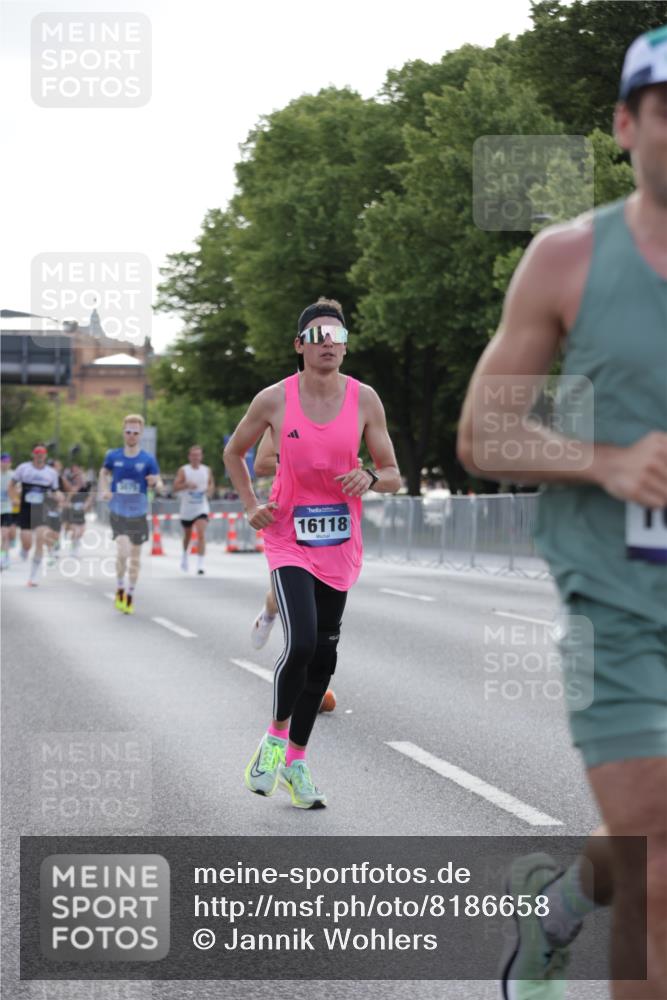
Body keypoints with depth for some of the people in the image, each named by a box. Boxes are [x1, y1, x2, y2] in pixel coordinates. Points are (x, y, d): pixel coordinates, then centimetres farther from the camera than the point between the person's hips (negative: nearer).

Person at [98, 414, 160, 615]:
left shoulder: (148, 460, -4)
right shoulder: (113, 456, -1)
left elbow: (158, 482, -6)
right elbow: (104, 472, 17)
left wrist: (155, 481, -30)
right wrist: (104, 491, -1)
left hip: (138, 515, 1)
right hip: (118, 513, -1)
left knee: (135, 556, 9)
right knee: (123, 551, -19)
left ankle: (129, 595, 25)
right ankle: (120, 588, 3)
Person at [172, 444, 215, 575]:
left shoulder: (207, 470, 3)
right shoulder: (183, 470, -5)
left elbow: (211, 484, 19)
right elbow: (175, 487, -9)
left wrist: (210, 490, -4)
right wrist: (187, 485, -26)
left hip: (202, 508, 0)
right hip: (187, 509, 0)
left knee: (201, 534, -18)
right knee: (187, 535, 17)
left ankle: (200, 564, -21)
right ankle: (185, 555, 47)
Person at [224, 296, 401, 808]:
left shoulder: (365, 399, -2)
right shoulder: (274, 399, -7)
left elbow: (393, 475, 4)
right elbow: (234, 452, 11)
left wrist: (371, 478, -18)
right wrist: (252, 507, 0)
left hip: (340, 544, 3)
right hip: (289, 538, -3)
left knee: (324, 656, 9)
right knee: (300, 644, -21)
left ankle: (296, 760, 24)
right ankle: (275, 738, 4)